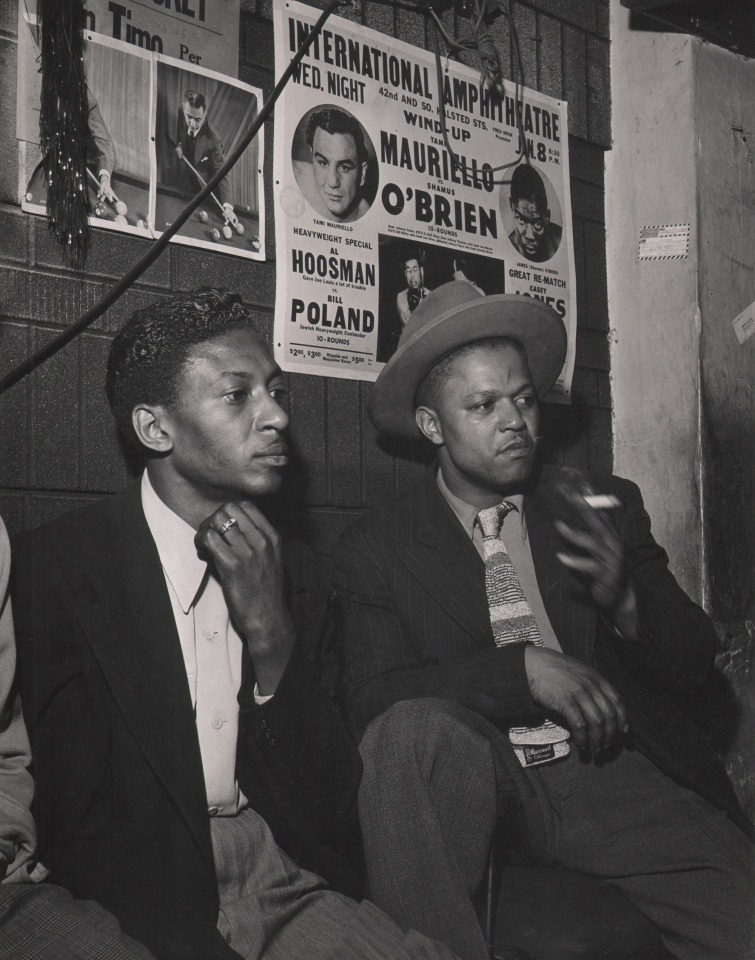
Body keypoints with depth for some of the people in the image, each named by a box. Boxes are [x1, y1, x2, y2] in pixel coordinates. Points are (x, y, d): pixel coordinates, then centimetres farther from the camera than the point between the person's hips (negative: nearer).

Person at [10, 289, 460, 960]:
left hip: (284, 876, 4)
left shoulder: (295, 575, 8)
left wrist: (271, 637, -11)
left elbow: (328, 806, 2)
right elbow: (80, 823, -11)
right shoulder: (55, 569, -8)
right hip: (141, 898, -4)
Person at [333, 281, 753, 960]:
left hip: (610, 764, 1)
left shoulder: (609, 505, 12)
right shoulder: (375, 548, 5)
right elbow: (371, 699, -7)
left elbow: (696, 663, 9)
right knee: (411, 728, -32)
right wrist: (524, 667, -16)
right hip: (470, 778, 0)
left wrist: (624, 599, -13)